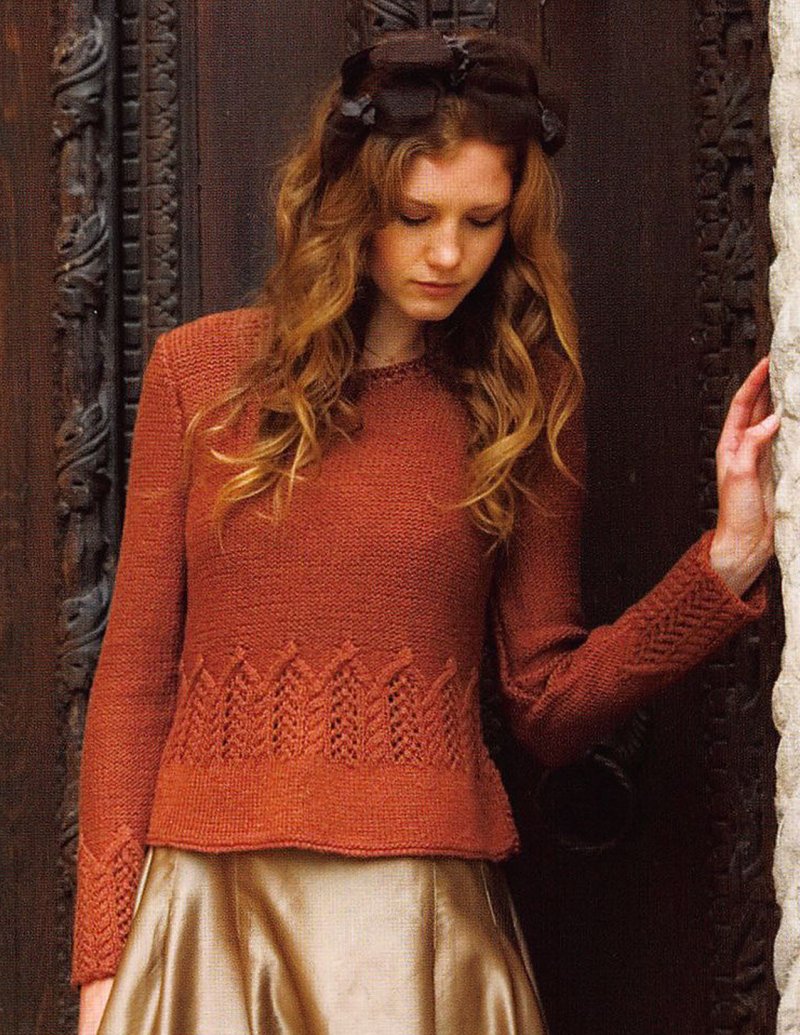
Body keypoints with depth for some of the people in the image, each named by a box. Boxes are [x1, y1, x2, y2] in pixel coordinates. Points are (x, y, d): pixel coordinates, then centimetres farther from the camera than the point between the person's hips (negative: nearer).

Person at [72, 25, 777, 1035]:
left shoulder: (522, 398, 4)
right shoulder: (201, 369, 3)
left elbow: (546, 706, 4)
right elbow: (135, 677, 4)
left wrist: (727, 559, -7)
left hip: (422, 913, 0)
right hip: (205, 909, 1)